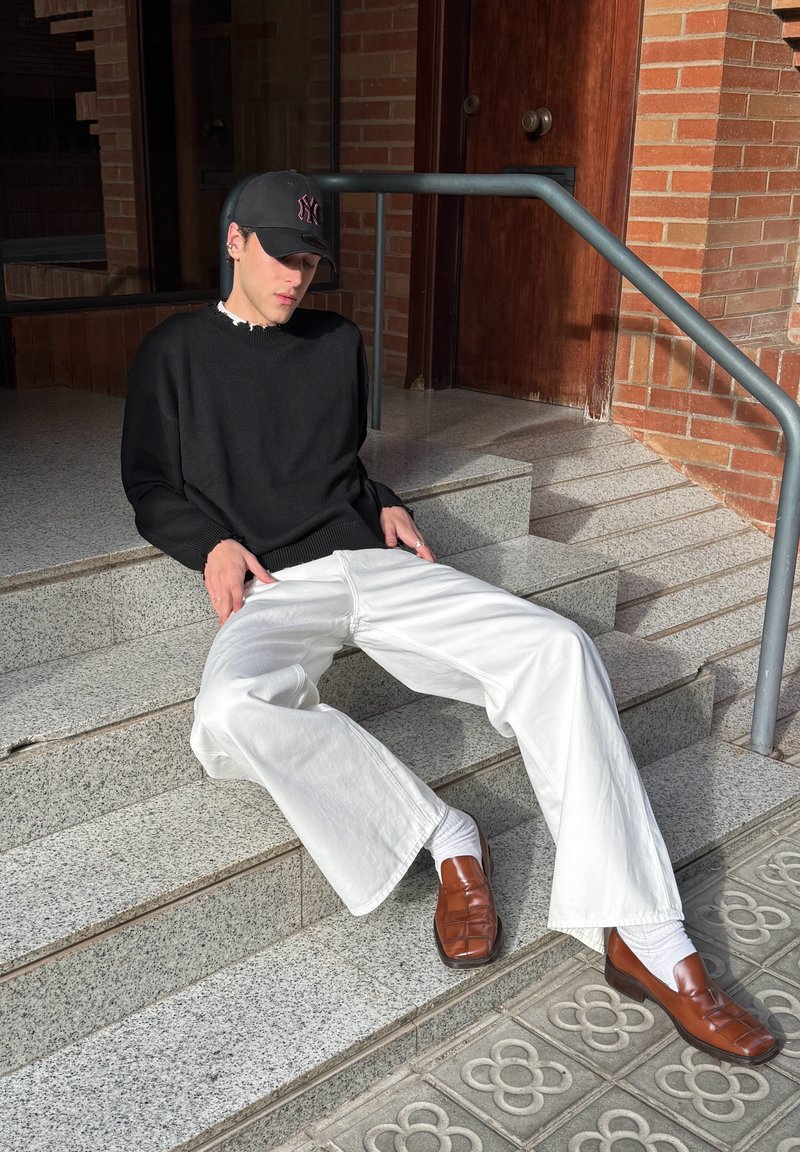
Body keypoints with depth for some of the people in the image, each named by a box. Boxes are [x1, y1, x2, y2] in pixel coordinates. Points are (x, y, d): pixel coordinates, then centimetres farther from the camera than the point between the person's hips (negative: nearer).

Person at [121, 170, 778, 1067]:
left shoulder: (338, 344, 21)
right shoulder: (175, 352, 11)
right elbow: (149, 487, 13)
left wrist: (384, 506, 10)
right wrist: (212, 543, -6)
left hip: (375, 562, 3)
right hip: (274, 588, -3)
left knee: (557, 649, -23)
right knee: (232, 713, -40)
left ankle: (644, 941, -24)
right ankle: (445, 838, -19)